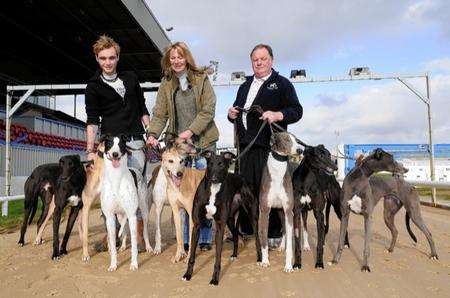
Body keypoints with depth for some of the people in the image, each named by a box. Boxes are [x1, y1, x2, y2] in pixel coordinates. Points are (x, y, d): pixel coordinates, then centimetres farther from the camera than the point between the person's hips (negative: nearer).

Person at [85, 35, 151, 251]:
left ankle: (139, 234, 9)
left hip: (135, 141, 1)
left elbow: (143, 109, 16)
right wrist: (90, 149, -13)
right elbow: (92, 120, -3)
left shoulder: (131, 78, 12)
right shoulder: (94, 86, 5)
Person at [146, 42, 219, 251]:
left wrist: (191, 131, -14)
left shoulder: (201, 79, 2)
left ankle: (205, 238, 16)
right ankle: (186, 239, 14)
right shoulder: (166, 84, 10)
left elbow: (208, 110, -5)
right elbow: (159, 114, 4)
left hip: (203, 142, -2)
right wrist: (153, 134, -13)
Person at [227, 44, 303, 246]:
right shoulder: (245, 86, 24)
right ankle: (246, 229, 21)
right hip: (246, 145, 6)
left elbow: (296, 111, -3)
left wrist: (277, 115, -21)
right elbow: (238, 111, 31)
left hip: (270, 145, -6)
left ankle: (274, 233, 7)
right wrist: (232, 114, 8)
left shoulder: (282, 84, 4)